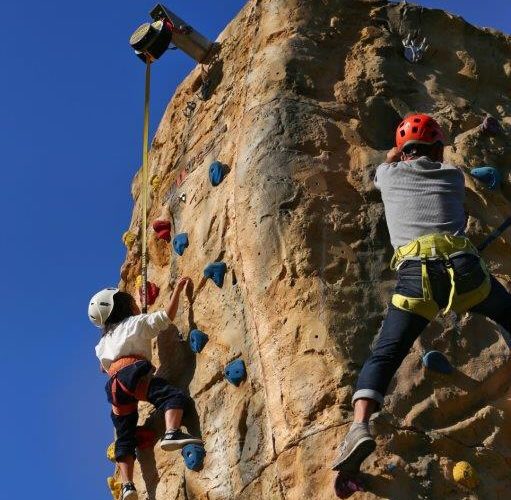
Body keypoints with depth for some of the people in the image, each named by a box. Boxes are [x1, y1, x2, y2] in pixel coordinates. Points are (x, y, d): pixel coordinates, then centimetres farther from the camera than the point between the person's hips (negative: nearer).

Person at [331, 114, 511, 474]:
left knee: (383, 357, -1)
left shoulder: (389, 174, 22)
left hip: (415, 274, 0)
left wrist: (397, 154, 68)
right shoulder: (453, 175, 22)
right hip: (463, 266, 1)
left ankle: (361, 425, -23)